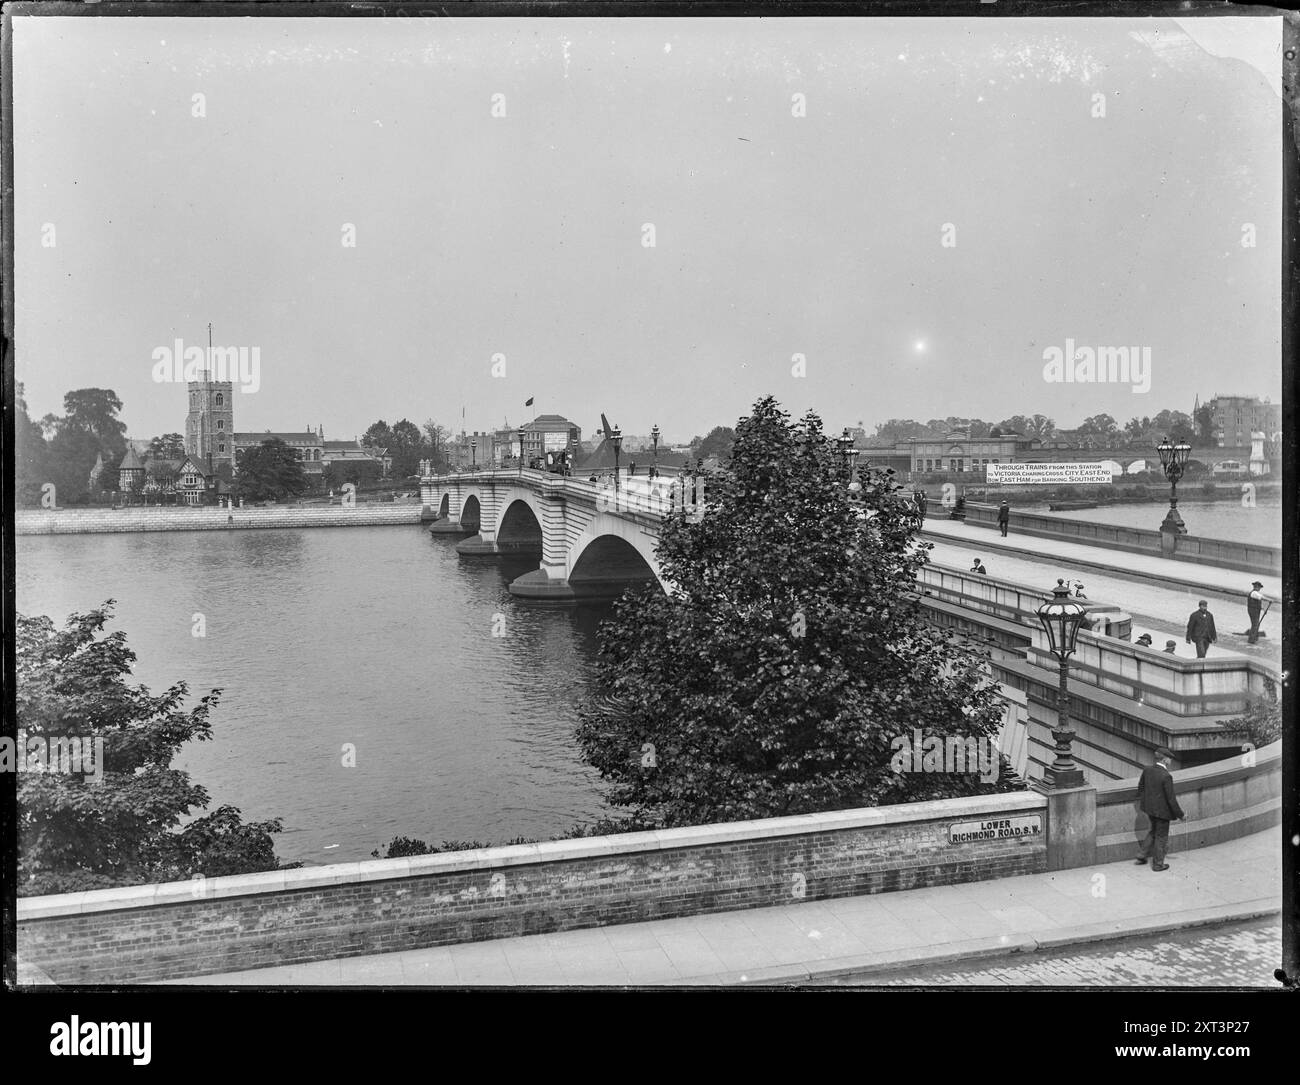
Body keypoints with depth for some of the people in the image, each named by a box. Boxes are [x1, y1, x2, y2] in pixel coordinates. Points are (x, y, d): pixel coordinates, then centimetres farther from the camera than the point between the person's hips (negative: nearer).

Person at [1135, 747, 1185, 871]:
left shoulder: (1147, 770, -5)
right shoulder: (1166, 776, -26)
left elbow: (1141, 786, 10)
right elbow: (1171, 799, -21)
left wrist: (1140, 801, 27)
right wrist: (1180, 814, -10)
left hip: (1149, 807, 7)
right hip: (1162, 810, -7)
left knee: (1154, 830, 28)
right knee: (1161, 836, 11)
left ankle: (1142, 855, 29)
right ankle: (1158, 863, 24)